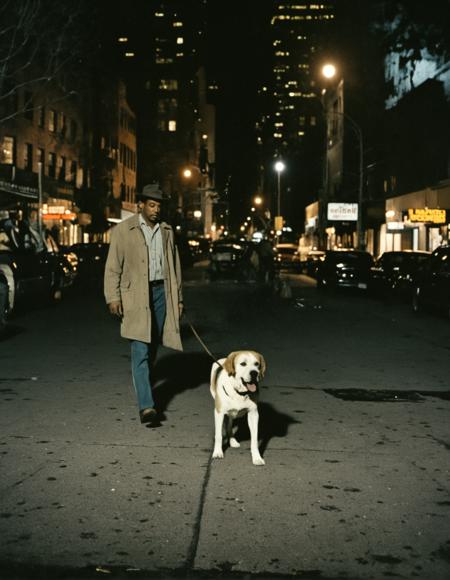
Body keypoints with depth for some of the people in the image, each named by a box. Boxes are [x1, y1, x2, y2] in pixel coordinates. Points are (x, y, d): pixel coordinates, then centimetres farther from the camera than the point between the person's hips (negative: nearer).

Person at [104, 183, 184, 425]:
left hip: (161, 291, 5)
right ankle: (146, 405, -17)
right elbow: (113, 267, -3)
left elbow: (174, 265, 16)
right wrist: (113, 297, -11)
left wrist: (178, 298, 15)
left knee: (152, 347, 12)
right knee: (140, 350, -12)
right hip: (136, 295, -5)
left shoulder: (166, 231, 12)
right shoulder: (123, 230, -2)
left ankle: (144, 383, 34)